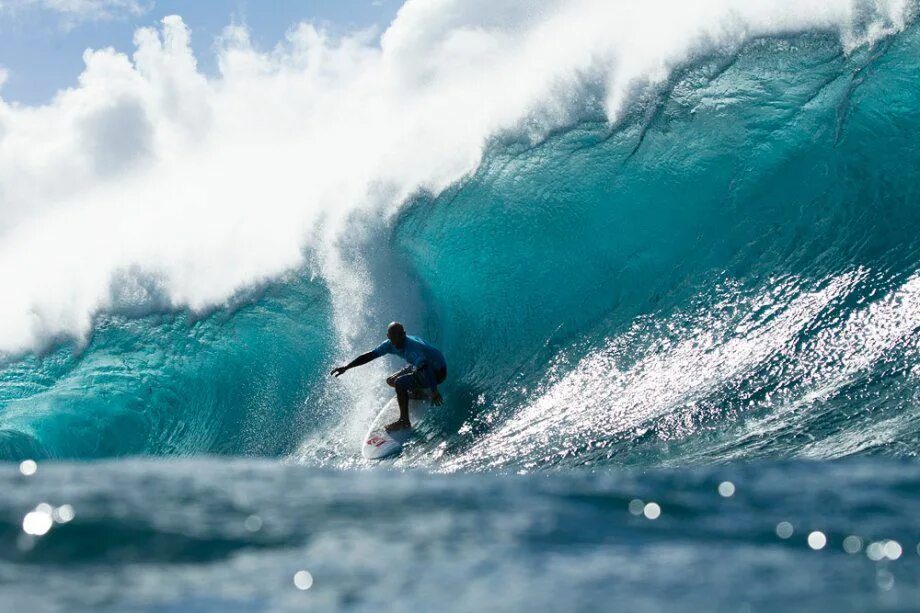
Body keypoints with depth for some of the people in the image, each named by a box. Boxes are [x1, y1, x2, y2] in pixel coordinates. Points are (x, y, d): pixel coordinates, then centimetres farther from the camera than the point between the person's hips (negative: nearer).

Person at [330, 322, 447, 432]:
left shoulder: (413, 348, -34)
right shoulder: (391, 345, -10)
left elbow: (426, 368, -41)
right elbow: (370, 355, -7)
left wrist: (434, 392, -47)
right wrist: (346, 367, -11)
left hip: (437, 372, -9)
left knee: (400, 383, -24)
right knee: (391, 381, 10)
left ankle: (404, 421, -14)